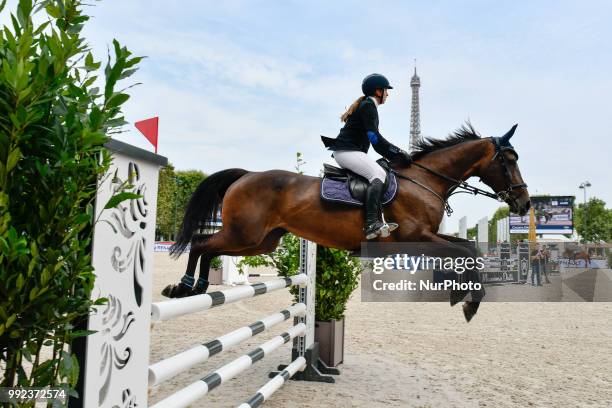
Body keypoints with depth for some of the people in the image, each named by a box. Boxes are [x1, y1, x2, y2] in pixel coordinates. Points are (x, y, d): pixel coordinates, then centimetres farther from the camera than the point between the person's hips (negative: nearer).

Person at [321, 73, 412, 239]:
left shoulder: (366, 105, 25)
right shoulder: (368, 105, -7)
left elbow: (374, 139, 24)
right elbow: (374, 137, -16)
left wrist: (395, 154, 17)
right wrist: (398, 153, -10)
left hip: (348, 151, 10)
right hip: (347, 151, -10)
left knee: (381, 174, 3)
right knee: (378, 174, -23)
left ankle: (379, 222, -10)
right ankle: (372, 224, -35)